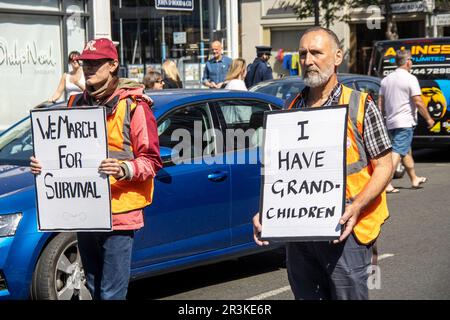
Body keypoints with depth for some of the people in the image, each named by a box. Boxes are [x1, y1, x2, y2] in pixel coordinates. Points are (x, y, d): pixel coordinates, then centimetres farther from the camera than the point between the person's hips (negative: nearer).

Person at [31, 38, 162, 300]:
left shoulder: (133, 105, -6)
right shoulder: (77, 104, 14)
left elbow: (151, 160, -9)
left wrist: (125, 169, -27)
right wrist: (44, 164, 4)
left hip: (119, 214, -7)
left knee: (111, 293, -7)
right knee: (95, 290, 17)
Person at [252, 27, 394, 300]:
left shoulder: (360, 106, -1)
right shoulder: (292, 109, 12)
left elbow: (384, 166, -3)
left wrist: (355, 207, -18)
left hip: (344, 231, -4)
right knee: (305, 295, 11)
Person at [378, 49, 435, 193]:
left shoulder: (386, 80, 11)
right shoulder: (410, 79, -10)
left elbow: (380, 103, 13)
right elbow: (418, 102, -13)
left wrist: (383, 118, 21)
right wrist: (428, 118, -3)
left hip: (391, 122, 8)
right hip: (405, 122, -8)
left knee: (406, 151, 20)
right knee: (397, 152, -11)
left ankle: (414, 179, 32)